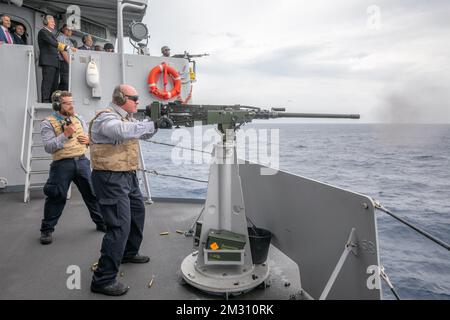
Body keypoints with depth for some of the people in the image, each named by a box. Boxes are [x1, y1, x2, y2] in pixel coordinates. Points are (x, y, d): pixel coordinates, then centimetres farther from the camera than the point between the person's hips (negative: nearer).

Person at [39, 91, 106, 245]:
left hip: (82, 161, 4)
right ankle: (47, 229, 21)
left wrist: (88, 140, -5)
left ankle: (102, 223, 25)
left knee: (93, 193, 10)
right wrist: (65, 134, -22)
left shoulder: (79, 119, 11)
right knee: (56, 197, 2)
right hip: (62, 164, -4)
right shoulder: (48, 123, -3)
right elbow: (48, 147, -14)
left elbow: (90, 140, 19)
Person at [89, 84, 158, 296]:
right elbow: (124, 131, -37)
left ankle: (129, 253, 43)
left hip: (128, 175, 10)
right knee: (120, 226, -13)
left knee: (137, 212, 23)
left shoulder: (126, 118, 13)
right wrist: (153, 124, -31)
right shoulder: (106, 118, -16)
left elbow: (144, 134, 20)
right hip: (111, 179, -10)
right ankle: (103, 280, -3)